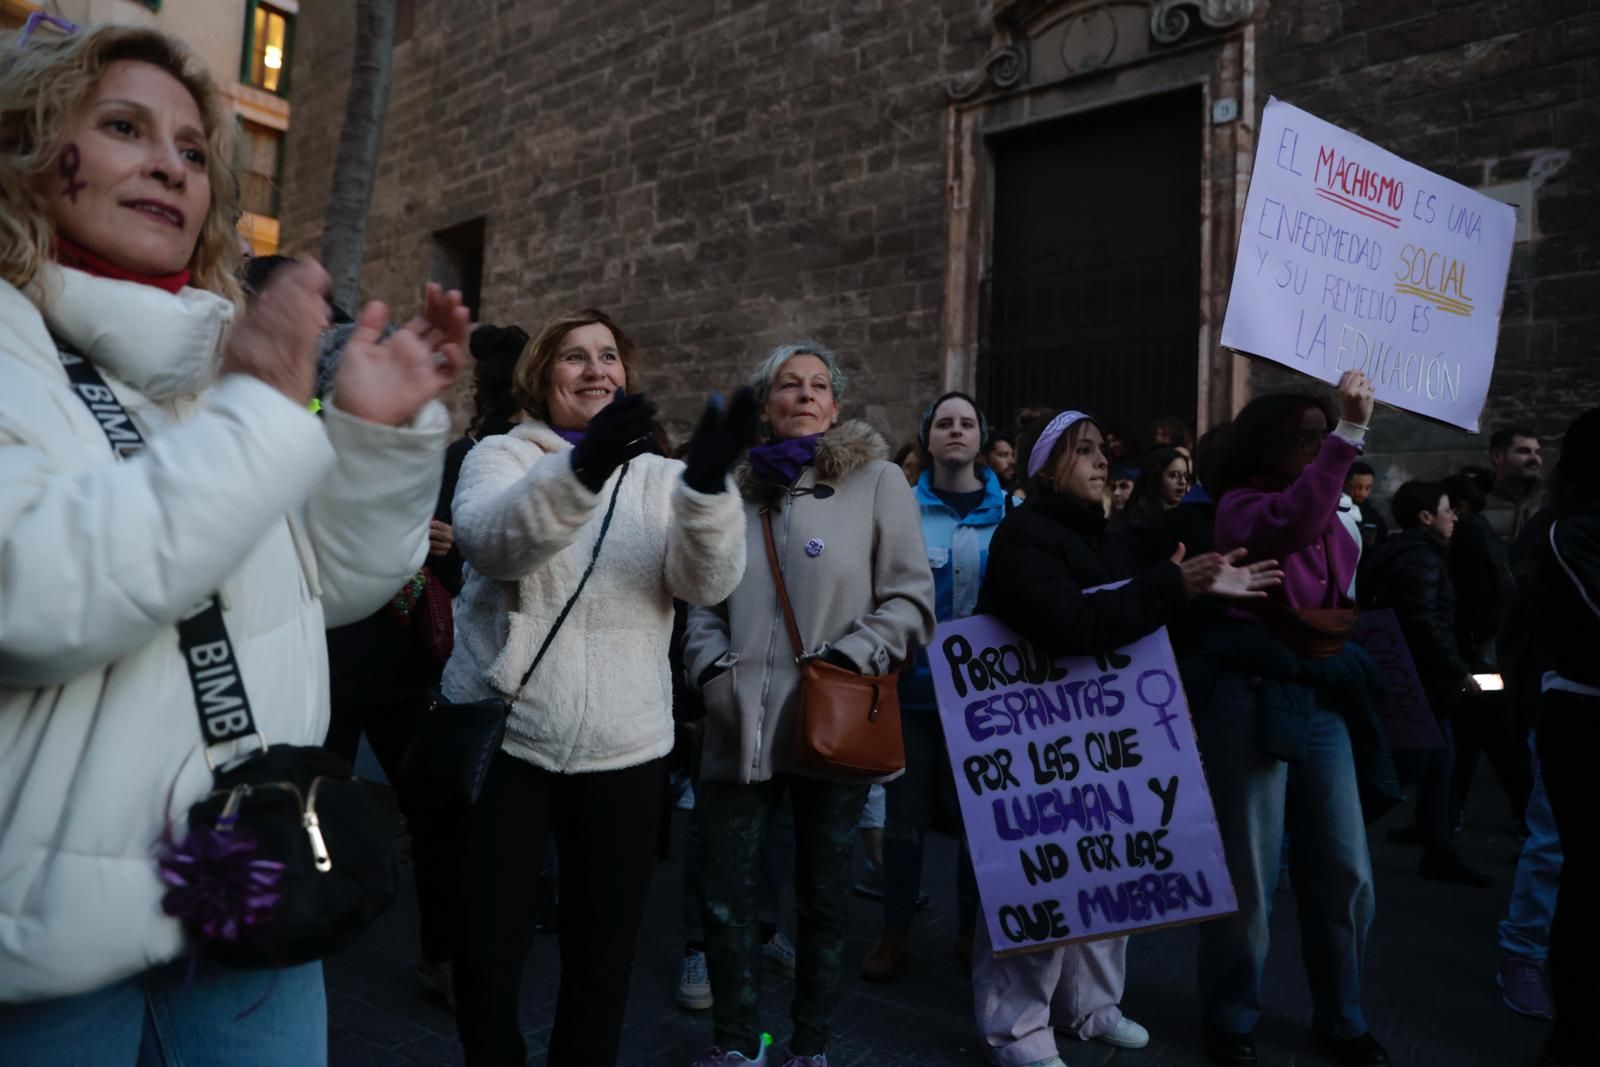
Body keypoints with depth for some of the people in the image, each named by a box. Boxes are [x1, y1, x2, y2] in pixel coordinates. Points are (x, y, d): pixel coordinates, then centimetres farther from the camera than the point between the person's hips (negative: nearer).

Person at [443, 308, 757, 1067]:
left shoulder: (658, 477, 7)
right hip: (504, 734, -1)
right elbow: (490, 542, -22)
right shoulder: (501, 456, 1)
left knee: (603, 948, 13)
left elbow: (708, 582, -9)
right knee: (488, 943, 8)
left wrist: (709, 485, -28)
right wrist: (579, 470, -39)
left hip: (623, 747, 2)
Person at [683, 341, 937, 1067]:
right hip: (742, 726, 3)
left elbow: (911, 599, -2)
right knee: (724, 896, 8)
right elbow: (706, 603, 17)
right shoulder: (738, 488, 12)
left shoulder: (876, 479, 1)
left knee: (823, 898, 11)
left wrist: (850, 658, -13)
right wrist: (711, 665, 1)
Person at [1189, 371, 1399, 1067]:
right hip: (1253, 696, -7)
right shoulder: (1240, 504, -6)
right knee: (1248, 873, 2)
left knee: (1345, 871, 11)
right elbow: (1292, 526, -30)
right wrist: (1352, 429, -30)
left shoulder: (1331, 512, 16)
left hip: (1323, 698, 7)